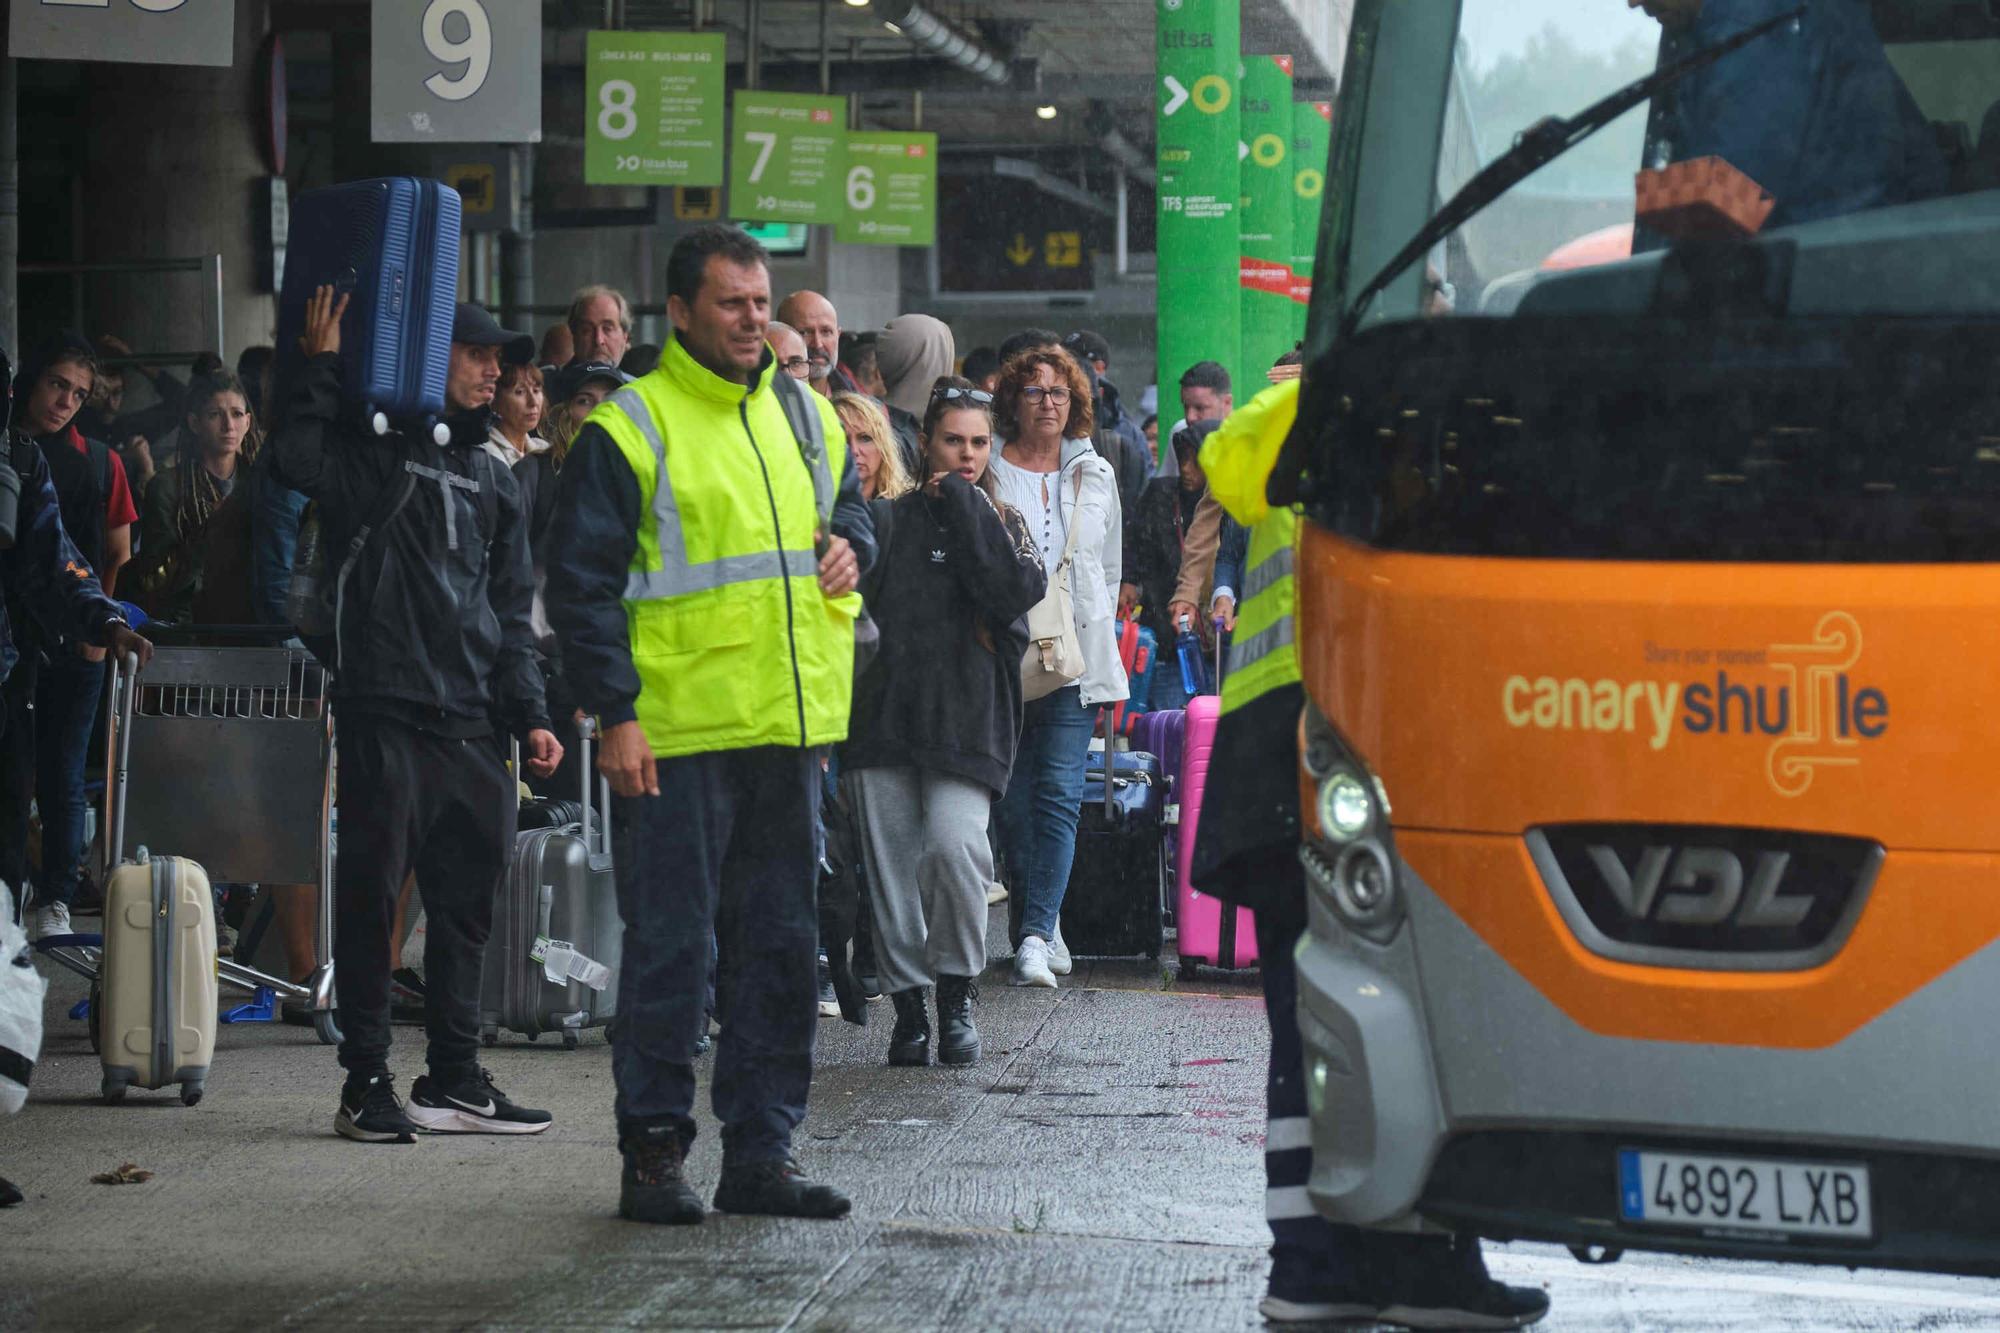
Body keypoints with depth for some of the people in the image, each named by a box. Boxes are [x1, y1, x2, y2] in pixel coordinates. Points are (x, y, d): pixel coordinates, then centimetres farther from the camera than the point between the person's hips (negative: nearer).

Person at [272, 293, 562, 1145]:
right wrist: (325, 364, -12)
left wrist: (528, 715, 13)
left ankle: (454, 1078, 16)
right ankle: (365, 1083, 2)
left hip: (471, 724, 6)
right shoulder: (372, 451, 2)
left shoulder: (492, 480, 21)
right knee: (372, 893, -4)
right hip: (384, 711, -6)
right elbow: (298, 457, -20)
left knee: (467, 900, 8)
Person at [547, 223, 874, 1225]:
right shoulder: (631, 428, -5)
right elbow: (582, 580, -7)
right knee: (670, 946, -3)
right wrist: (614, 715, -13)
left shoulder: (805, 416, 14)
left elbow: (849, 503, 29)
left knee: (782, 944, 9)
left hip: (791, 728, 6)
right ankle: (654, 1152, 5)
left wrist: (849, 543, 4)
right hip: (678, 734, -6)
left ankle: (761, 1150, 16)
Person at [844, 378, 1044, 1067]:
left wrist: (965, 505, -3)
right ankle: (908, 1005, 8)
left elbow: (1017, 591, -8)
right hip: (882, 718, 2)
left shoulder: (1001, 523, 13)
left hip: (967, 719, -2)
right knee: (891, 866, -2)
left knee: (956, 846, -19)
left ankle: (957, 994, -3)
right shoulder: (890, 522, 14)